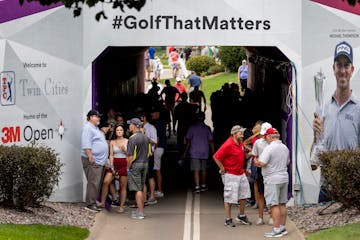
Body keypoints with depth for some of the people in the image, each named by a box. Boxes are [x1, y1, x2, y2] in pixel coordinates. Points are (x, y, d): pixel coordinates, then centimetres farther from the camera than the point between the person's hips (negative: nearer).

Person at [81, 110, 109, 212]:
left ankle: (93, 203, 15)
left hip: (99, 161, 10)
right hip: (92, 161, -10)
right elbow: (86, 144, -18)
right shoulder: (87, 128, -9)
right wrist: (90, 157, -24)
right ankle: (90, 204, -11)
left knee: (97, 183, 10)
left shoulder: (95, 128, 23)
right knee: (93, 182, -12)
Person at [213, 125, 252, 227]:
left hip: (241, 174, 9)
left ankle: (241, 216, 30)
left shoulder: (240, 143, 8)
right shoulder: (228, 145, -20)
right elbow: (216, 157, -23)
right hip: (230, 175, -9)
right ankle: (228, 220, 7)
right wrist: (223, 169, -16)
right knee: (229, 198, -1)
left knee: (244, 195, 15)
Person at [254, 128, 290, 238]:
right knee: (282, 204, 12)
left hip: (272, 180, -8)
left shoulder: (269, 148, -15)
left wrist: (256, 161, -1)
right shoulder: (285, 148, 11)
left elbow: (262, 163, -20)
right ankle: (282, 227, 17)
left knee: (274, 205, -6)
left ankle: (276, 229, -7)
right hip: (284, 178, 8)